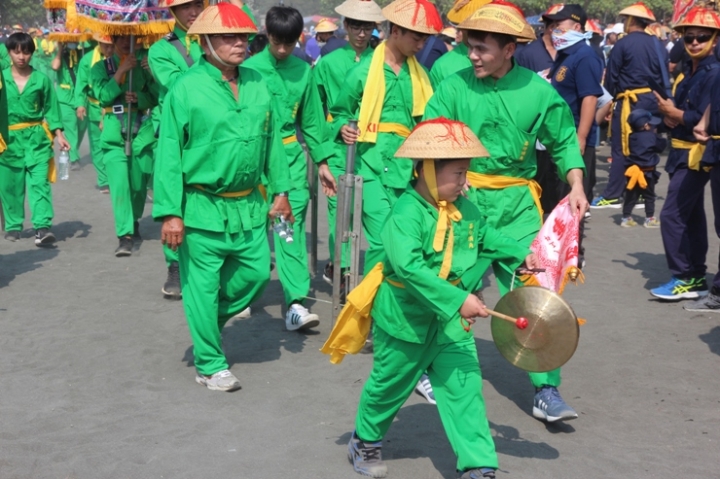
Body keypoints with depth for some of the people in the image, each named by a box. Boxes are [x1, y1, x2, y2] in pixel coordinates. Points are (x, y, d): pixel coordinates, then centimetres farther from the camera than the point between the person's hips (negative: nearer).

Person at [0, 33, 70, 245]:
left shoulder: (42, 79, 1)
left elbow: (50, 109, 5)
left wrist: (59, 135, -2)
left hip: (36, 136, -1)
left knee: (39, 181, -11)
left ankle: (43, 227, -17)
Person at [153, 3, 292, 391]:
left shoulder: (258, 85, 5)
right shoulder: (186, 89, -12)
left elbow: (272, 140, 14)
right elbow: (169, 154, -12)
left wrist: (281, 189, 13)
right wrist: (170, 212, -15)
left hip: (249, 206, 6)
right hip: (203, 209, -6)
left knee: (257, 274, 12)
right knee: (202, 287, 4)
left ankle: (210, 321, 37)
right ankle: (210, 365, 19)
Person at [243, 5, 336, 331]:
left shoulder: (303, 71, 7)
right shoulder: (249, 69, -4)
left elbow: (312, 120, 13)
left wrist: (322, 161, 12)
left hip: (292, 155, 2)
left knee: (293, 224, -5)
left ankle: (296, 303, -7)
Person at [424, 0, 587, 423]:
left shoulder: (538, 91, 0)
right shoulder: (454, 88, -3)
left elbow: (564, 141, 10)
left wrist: (576, 185, -4)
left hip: (517, 204, 0)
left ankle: (547, 391, 3)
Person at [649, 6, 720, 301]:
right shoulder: (688, 72, 14)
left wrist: (674, 113, -13)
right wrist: (669, 117, -5)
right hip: (683, 152, 10)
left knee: (672, 215, -12)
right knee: (692, 216, 13)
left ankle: (684, 279, -6)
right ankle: (696, 278, 20)